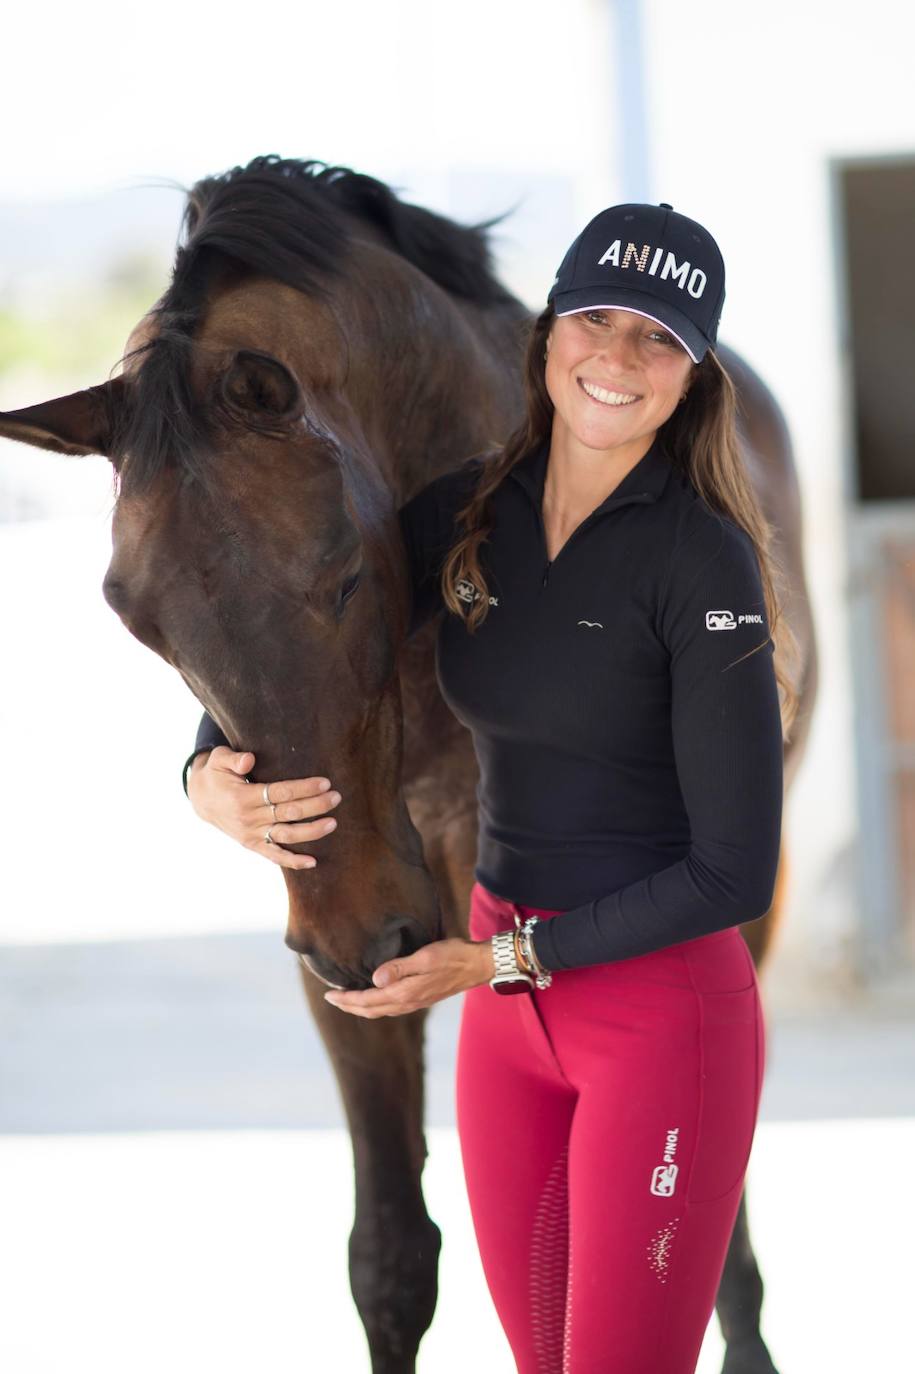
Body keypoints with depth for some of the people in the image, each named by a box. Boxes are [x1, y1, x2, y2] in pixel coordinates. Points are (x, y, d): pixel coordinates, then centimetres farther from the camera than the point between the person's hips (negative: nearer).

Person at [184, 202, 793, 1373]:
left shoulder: (704, 560, -16)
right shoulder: (470, 511, 1)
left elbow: (734, 870, -17)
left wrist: (503, 960, -17)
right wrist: (212, 773, -14)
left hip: (665, 1002, -6)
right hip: (511, 1002, 6)